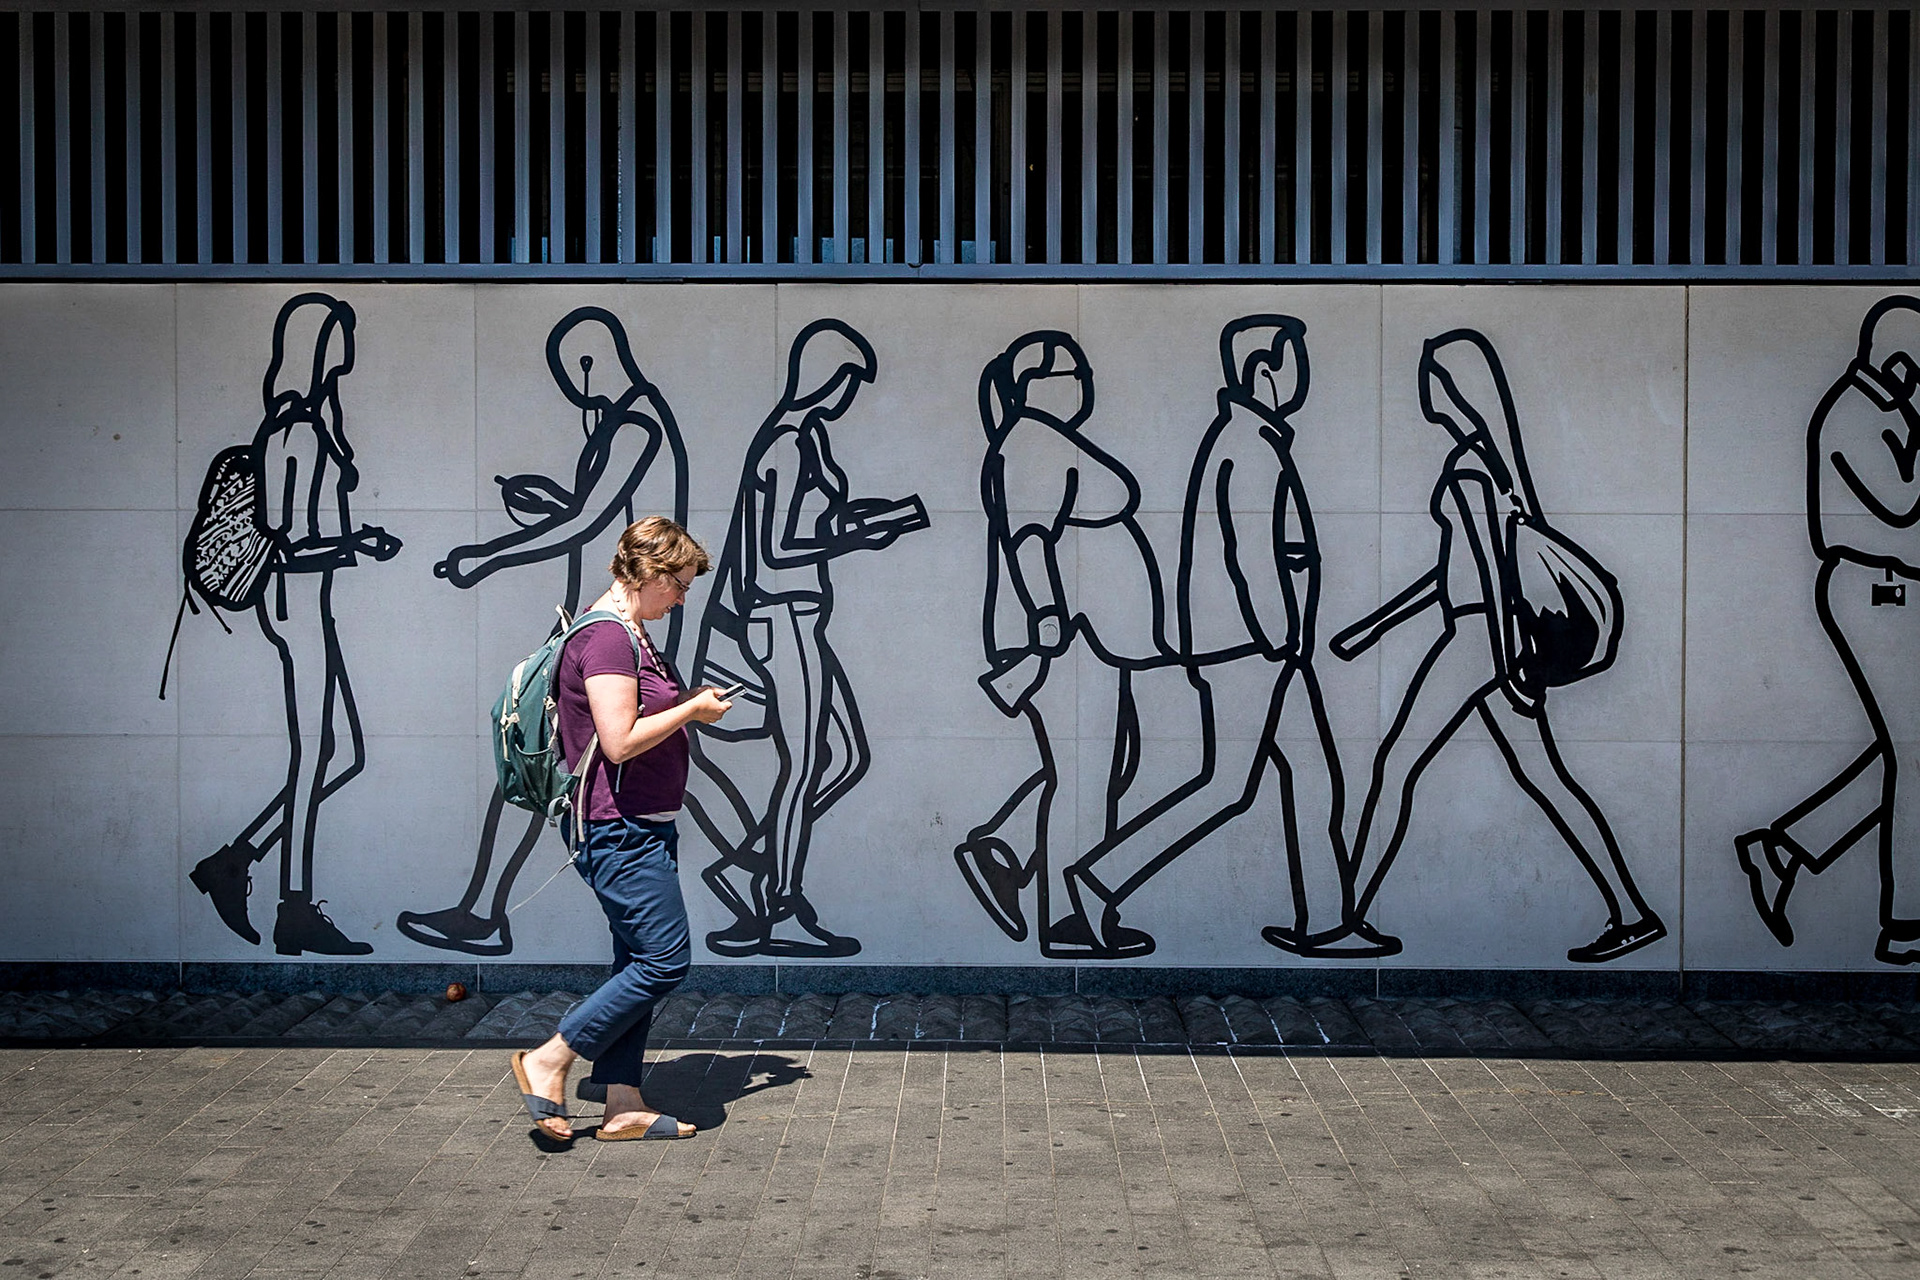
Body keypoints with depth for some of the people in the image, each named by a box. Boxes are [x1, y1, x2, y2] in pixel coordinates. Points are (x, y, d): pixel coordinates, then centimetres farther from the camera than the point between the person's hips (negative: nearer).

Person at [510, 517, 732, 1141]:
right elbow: (619, 741, -23)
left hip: (644, 827, 11)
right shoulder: (606, 637, -17)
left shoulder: (629, 634, 16)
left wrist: (689, 708, 12)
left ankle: (622, 1106, 16)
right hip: (619, 828, -11)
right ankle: (548, 1061, 2)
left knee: (640, 962, 11)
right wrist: (692, 710, -13)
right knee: (665, 959, -9)